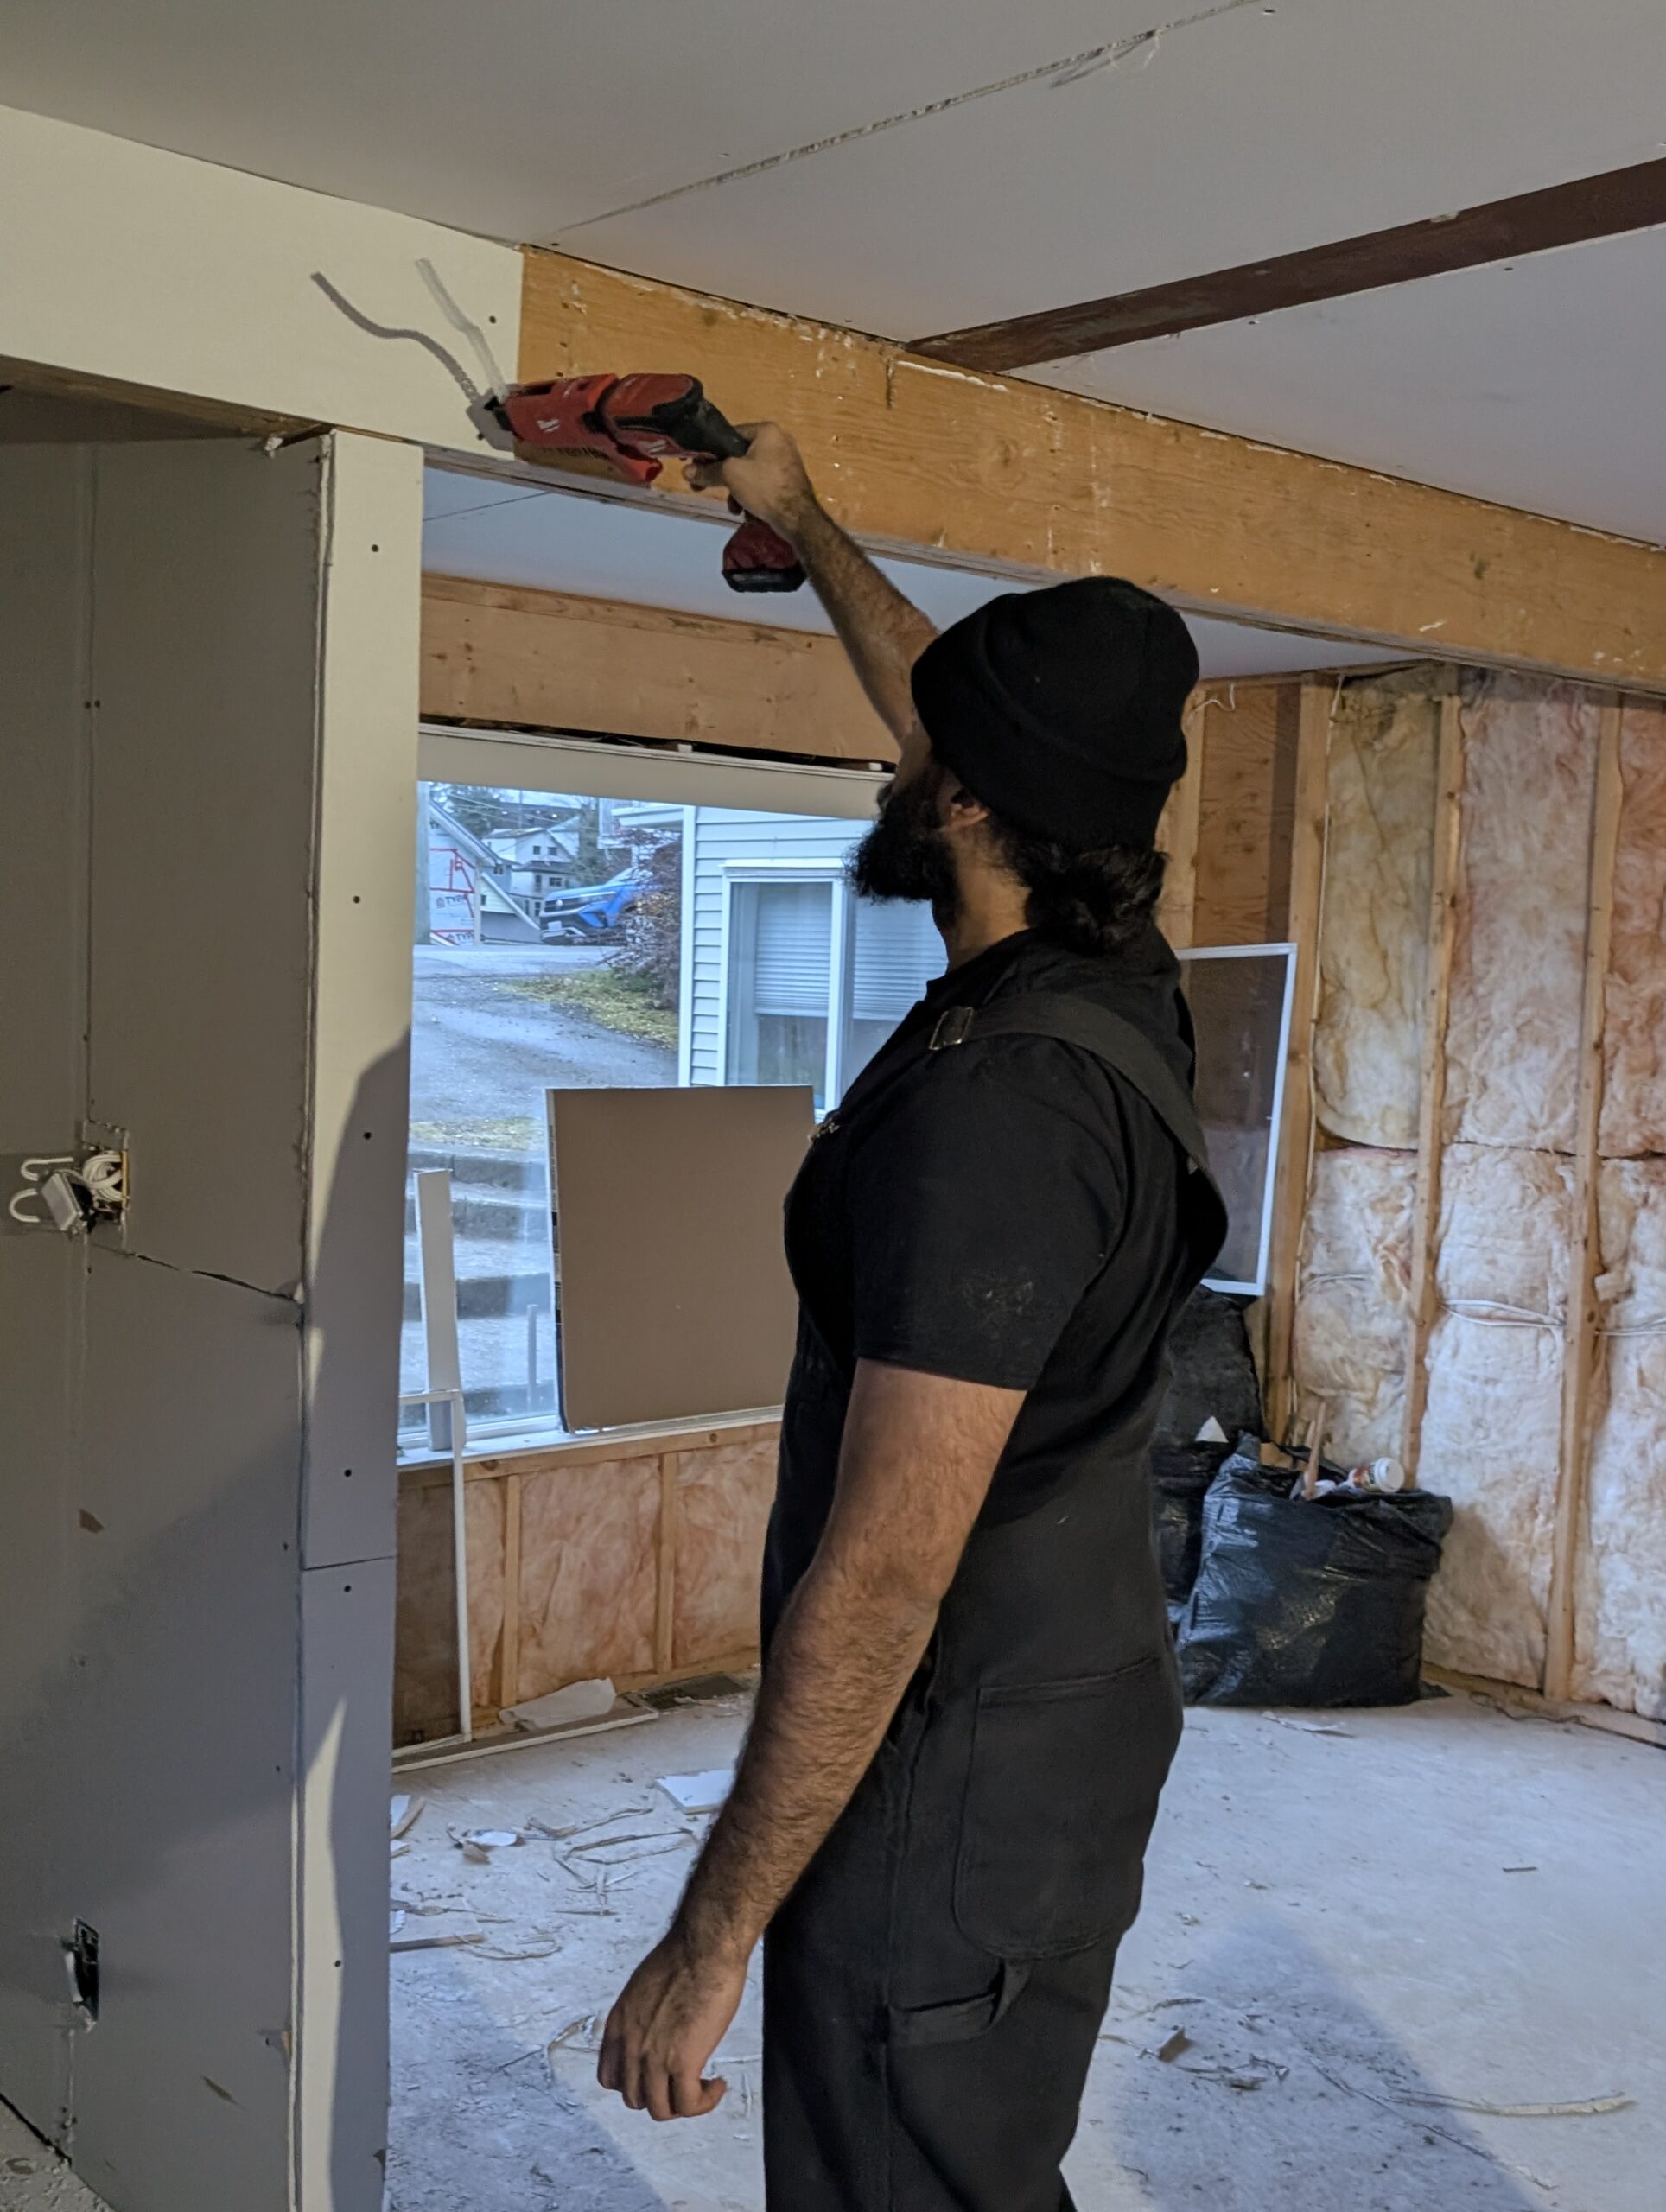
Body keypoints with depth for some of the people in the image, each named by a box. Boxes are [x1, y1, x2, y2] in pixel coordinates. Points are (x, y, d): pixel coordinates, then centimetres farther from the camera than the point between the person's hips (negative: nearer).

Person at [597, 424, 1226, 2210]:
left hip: (955, 1776, -9)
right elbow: (931, 697, 20)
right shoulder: (1116, 988, 2)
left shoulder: (999, 1095, -27)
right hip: (1076, 1717, 9)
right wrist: (802, 525, 33)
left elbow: (888, 1564, -28)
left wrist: (713, 1934, -21)